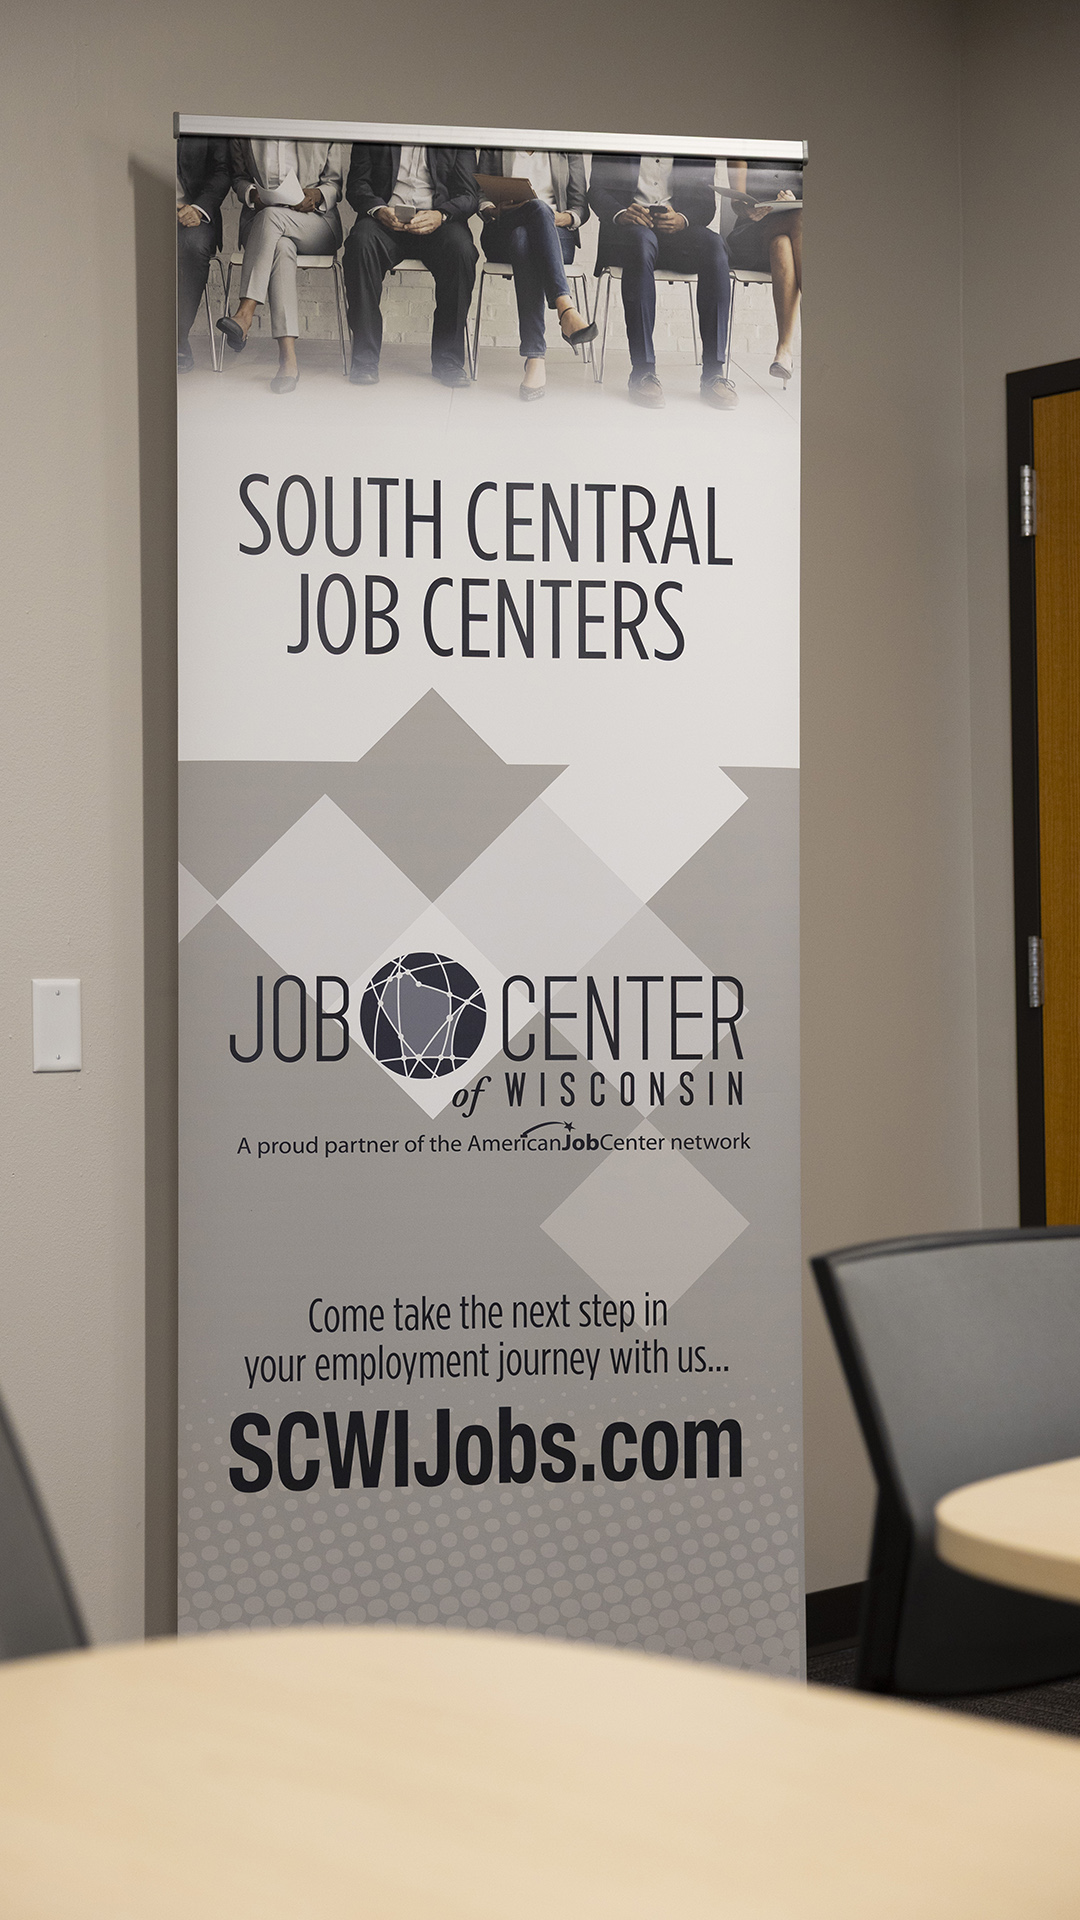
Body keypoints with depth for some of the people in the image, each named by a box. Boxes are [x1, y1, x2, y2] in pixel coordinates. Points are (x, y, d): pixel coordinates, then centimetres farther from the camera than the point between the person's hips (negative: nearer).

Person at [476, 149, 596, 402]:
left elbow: (581, 206, 13)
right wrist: (493, 211, -9)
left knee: (524, 239, -38)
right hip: (502, 234, 0)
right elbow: (480, 194, 13)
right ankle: (566, 310, -54)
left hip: (555, 232, 0)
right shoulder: (495, 148, 18)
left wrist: (565, 218, -9)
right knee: (537, 208, -36)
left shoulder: (568, 150, 17)